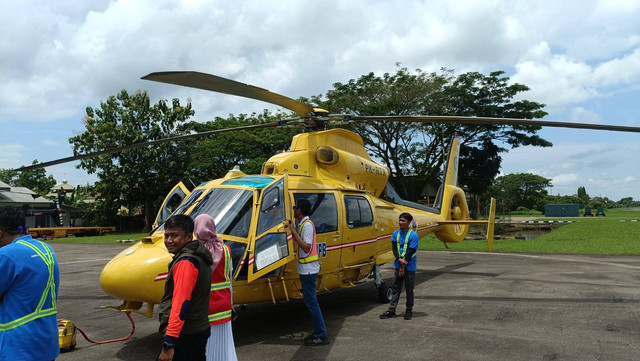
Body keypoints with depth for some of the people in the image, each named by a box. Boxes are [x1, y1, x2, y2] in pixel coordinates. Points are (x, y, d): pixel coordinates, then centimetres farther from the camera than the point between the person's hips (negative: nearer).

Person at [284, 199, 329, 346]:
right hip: (306, 269, 10)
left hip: (308, 269, -10)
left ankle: (322, 335, 1)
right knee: (310, 301, 15)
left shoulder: (307, 225, -17)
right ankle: (318, 332, 23)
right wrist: (292, 230, 12)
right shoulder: (302, 224, 13)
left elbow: (306, 247, -24)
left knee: (311, 301, -5)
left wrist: (294, 231, -23)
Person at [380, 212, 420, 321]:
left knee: (409, 289, 6)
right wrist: (399, 259, -18)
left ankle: (409, 310, 18)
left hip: (409, 267, -4)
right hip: (398, 266, 4)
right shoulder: (395, 234, 4)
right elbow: (394, 248, 0)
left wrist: (403, 267, -13)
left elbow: (410, 252, -14)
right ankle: (391, 310, 12)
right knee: (396, 288, 8)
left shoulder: (413, 235, -11)